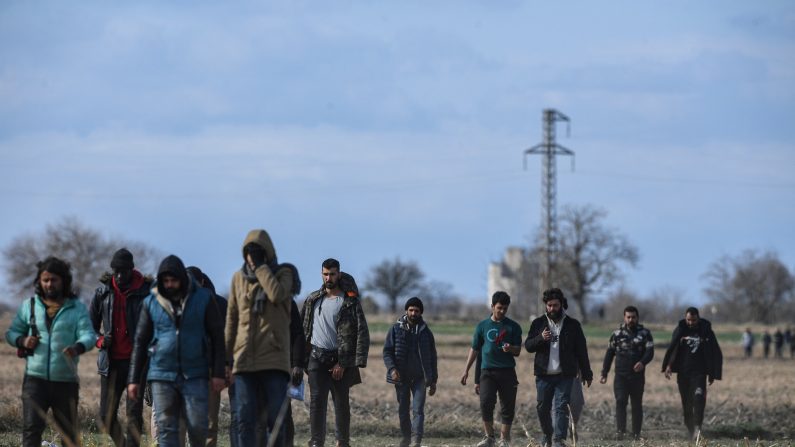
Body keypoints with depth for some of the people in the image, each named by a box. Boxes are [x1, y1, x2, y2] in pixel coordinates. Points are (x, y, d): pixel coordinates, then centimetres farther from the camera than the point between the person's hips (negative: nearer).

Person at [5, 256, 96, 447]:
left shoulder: (77, 308, 4)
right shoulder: (29, 305, 9)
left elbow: (88, 335, -7)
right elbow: (12, 332, 15)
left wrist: (77, 348, -31)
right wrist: (22, 341, -9)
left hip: (66, 381, 0)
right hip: (35, 379, 0)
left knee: (69, 431, 8)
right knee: (31, 427, -12)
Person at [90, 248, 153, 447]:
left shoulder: (145, 291, -3)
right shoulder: (103, 291, 6)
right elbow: (90, 324, 14)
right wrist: (100, 340, -6)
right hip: (111, 362, 3)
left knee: (134, 415, -6)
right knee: (105, 418, 4)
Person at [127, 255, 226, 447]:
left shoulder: (203, 298, 1)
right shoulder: (151, 303, 5)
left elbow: (217, 336, 3)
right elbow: (140, 342, 10)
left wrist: (218, 373, -3)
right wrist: (133, 379, 7)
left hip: (195, 375, -2)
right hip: (162, 375, 2)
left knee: (197, 424, -8)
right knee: (166, 428, -1)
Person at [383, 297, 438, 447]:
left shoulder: (425, 331, 5)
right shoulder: (396, 329, 2)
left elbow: (432, 357, 10)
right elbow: (387, 351, -1)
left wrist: (433, 381, 7)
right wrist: (392, 369, -18)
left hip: (419, 378, -1)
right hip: (401, 377, 1)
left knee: (418, 410, -11)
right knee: (403, 410, 8)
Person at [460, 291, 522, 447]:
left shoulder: (513, 327, 7)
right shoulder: (482, 326, 9)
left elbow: (518, 351, 6)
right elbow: (474, 349, 15)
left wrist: (510, 349, -18)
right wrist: (466, 370, 11)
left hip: (507, 371, 0)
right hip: (487, 370, 0)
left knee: (508, 407, -1)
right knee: (486, 403, -13)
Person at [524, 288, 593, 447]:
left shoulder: (573, 325, 4)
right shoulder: (538, 323, 8)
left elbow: (581, 351, 7)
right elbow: (528, 345, 3)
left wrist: (586, 373, 6)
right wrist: (541, 338, -17)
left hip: (565, 376, -2)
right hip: (543, 375, 2)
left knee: (562, 407, -12)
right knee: (542, 408, 7)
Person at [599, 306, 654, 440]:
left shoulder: (645, 333, 4)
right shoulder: (617, 333, 7)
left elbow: (650, 352, -7)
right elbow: (609, 354, 11)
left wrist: (642, 362, -28)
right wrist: (604, 373, 8)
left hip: (637, 375, 0)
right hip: (621, 375, 0)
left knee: (637, 405, 6)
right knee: (620, 401, -16)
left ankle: (636, 434, 12)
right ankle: (620, 430, -22)